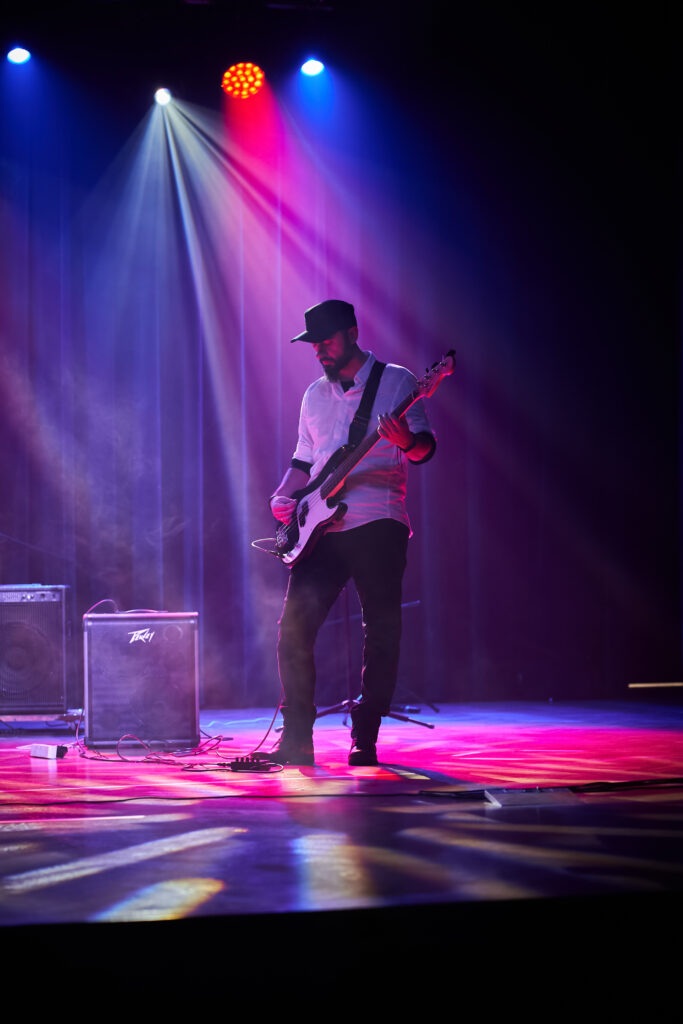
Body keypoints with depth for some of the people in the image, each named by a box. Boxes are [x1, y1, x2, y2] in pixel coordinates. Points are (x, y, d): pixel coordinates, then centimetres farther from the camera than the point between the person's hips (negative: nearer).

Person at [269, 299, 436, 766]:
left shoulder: (395, 381, 3)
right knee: (295, 627, -5)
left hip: (378, 524, -4)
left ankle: (365, 739, 6)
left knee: (382, 632, -4)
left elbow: (425, 447, -5)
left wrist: (408, 442, -28)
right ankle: (297, 737, 1)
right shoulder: (315, 394, 19)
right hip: (320, 529, 4)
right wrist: (284, 497, 7)